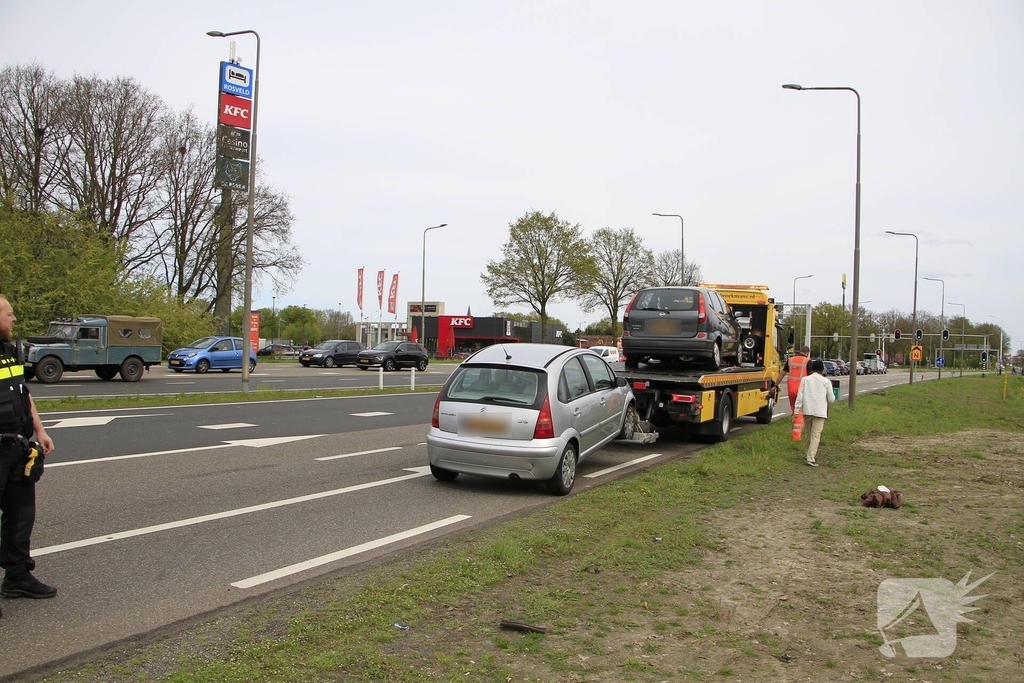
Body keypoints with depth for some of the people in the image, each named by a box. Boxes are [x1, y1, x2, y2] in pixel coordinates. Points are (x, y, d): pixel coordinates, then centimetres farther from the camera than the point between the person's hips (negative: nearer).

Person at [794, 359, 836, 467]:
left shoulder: (805, 379, 5)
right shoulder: (826, 381, 1)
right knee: (816, 435, -5)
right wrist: (832, 398, 28)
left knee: (809, 433, 17)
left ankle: (812, 455, 30)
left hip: (807, 411, 3)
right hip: (819, 412, -3)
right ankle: (811, 458, -15)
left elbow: (800, 396, -1)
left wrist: (797, 409, 1)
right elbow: (831, 399, 5)